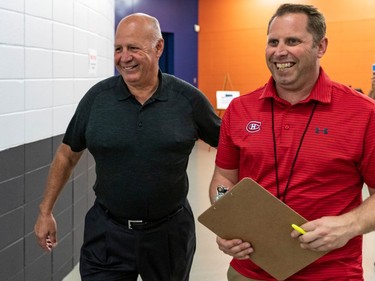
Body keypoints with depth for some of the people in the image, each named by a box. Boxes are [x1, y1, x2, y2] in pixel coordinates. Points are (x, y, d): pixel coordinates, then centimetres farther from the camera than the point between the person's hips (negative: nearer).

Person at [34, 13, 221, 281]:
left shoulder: (188, 99, -7)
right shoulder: (97, 97, -4)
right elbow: (67, 154, 6)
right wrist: (46, 211, 7)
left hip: (170, 232, 1)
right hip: (107, 233, 0)